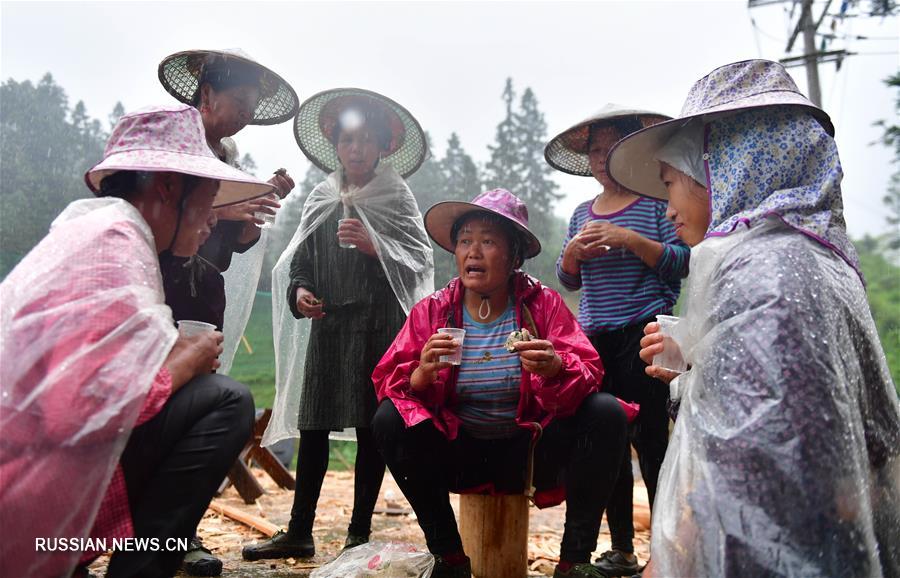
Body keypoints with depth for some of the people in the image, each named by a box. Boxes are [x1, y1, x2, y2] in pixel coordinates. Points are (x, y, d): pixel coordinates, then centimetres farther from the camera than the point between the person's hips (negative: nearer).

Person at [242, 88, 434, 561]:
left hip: (379, 327, -3)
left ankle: (360, 532, 13)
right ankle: (299, 533, 15)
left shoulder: (396, 198, 4)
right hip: (327, 325, 3)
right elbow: (299, 259, 17)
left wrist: (374, 246, -16)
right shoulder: (321, 201, 14)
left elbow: (421, 260, -3)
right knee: (312, 427, 5)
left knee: (371, 429, 1)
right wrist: (300, 290, -2)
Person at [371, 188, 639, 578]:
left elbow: (589, 374, -15)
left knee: (606, 413, -23)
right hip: (459, 455, 1)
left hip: (529, 452, 0)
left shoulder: (544, 303, -5)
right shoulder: (431, 311, -3)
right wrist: (422, 374, -33)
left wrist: (556, 368, -38)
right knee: (389, 420, -23)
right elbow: (387, 382, -10)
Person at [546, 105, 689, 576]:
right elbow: (567, 280, 18)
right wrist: (572, 253, -3)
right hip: (594, 337, 5)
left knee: (650, 439, -6)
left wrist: (630, 240, -19)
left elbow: (683, 261, -7)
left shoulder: (656, 201, 1)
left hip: (644, 331, -5)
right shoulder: (582, 213, 17)